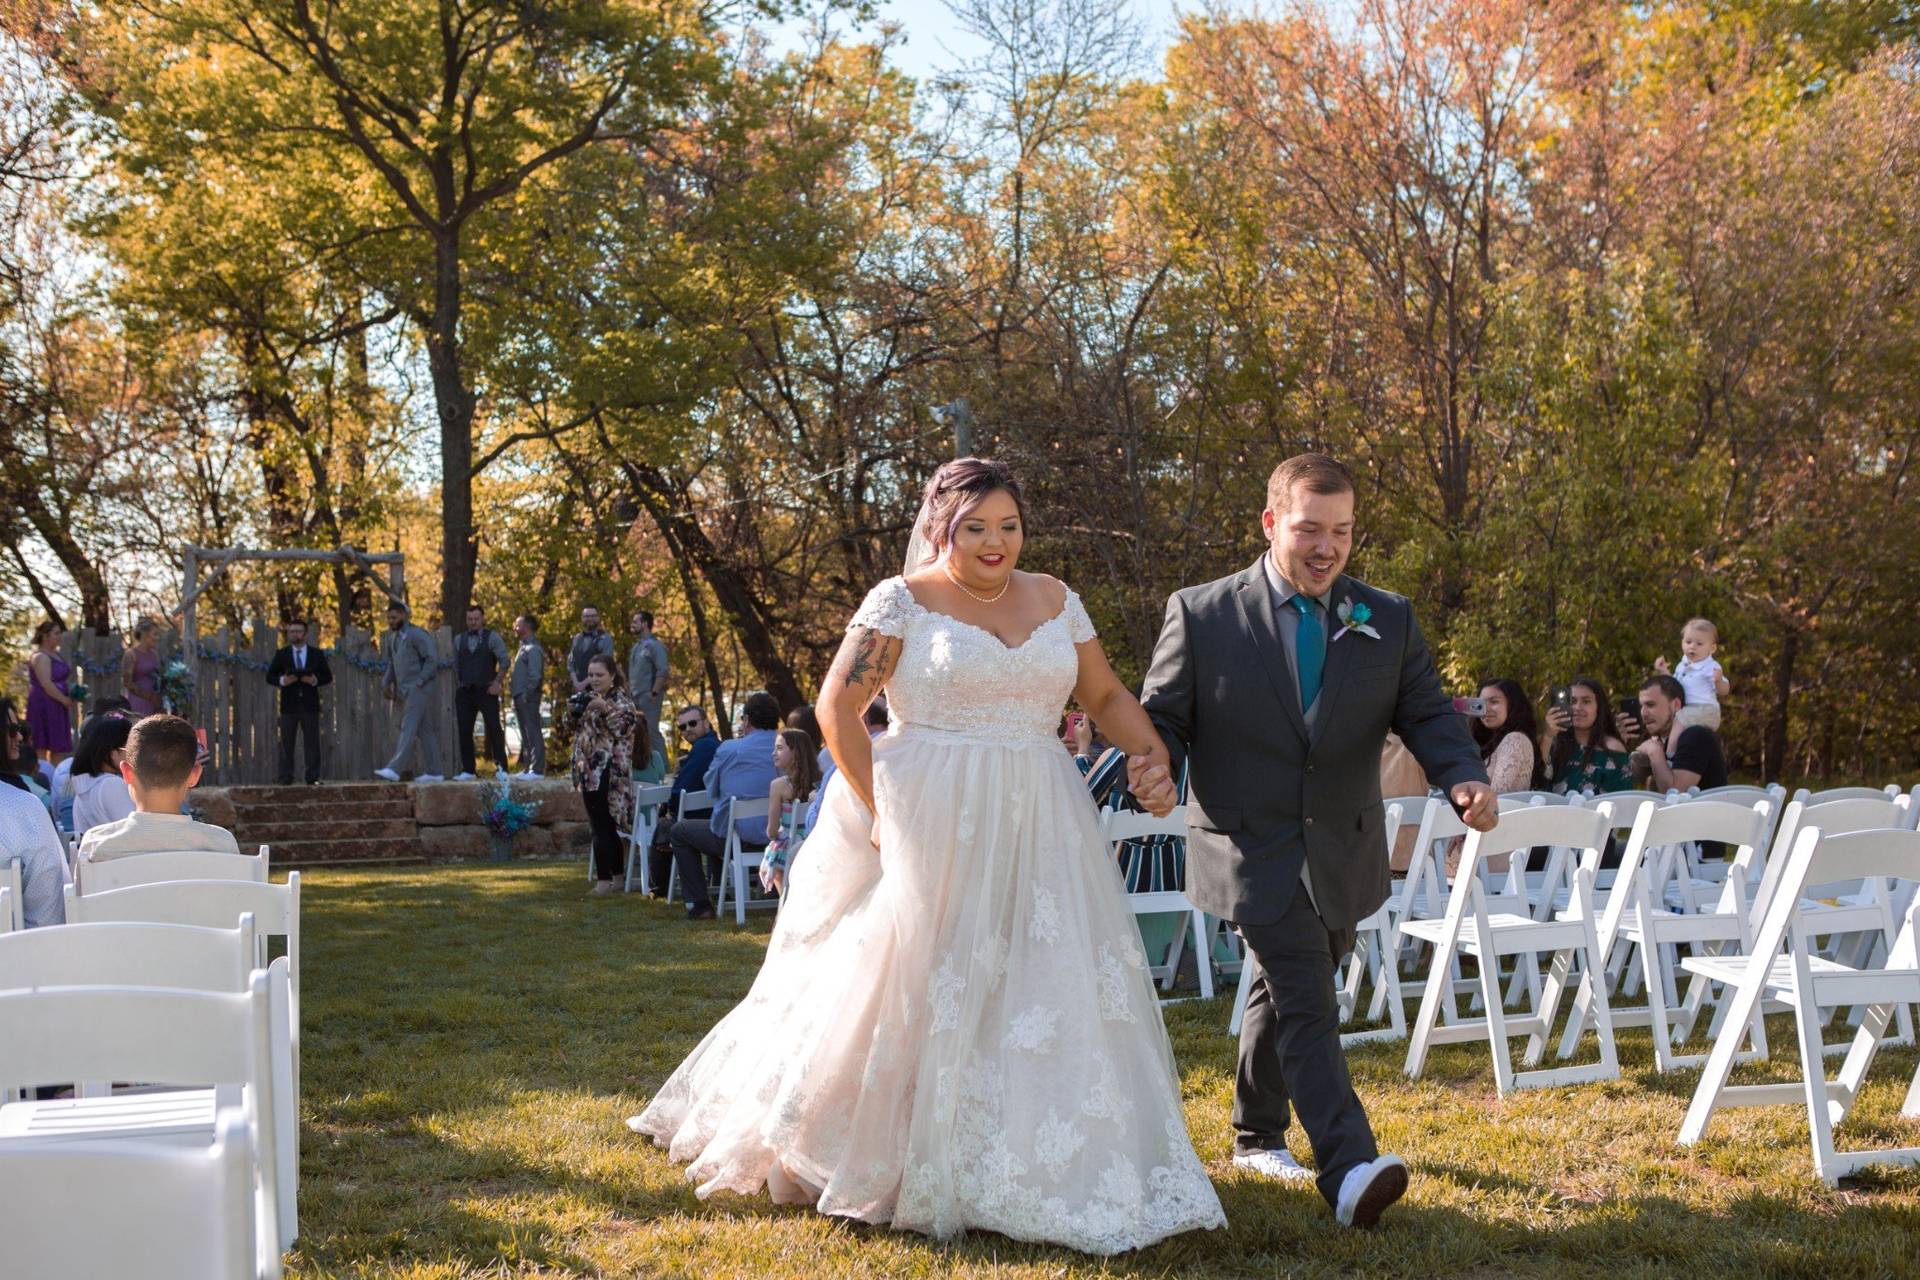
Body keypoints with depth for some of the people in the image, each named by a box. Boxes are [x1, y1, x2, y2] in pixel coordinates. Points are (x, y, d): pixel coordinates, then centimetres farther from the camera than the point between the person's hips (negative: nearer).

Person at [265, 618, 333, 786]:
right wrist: (282, 681, -15)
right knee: (286, 743, 0)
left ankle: (313, 777, 3)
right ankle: (286, 778, 3)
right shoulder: (281, 654, 7)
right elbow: (270, 676, 6)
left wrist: (315, 680, -13)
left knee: (312, 742, 0)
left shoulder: (317, 653, 7)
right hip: (289, 705, 0)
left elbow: (328, 677, 7)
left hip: (310, 704, 0)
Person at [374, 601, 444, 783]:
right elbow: (391, 663, 24)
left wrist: (419, 682, -17)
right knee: (424, 731, 9)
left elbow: (432, 659, -14)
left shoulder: (416, 635, -10)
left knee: (408, 729, -15)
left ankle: (394, 769, -24)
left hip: (418, 690, -9)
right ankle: (433, 772, 12)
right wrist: (387, 683, 9)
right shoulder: (392, 637, 16)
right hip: (405, 691, 9)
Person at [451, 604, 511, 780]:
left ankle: (501, 768, -7)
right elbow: (455, 665, 18)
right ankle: (467, 771, 6)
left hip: (486, 691, -4)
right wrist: (458, 686, 9)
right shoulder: (459, 640, 13)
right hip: (464, 692, 4)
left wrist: (497, 683, -8)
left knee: (494, 729, -9)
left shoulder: (492, 637, 1)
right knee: (464, 731, 1)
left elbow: (504, 661, -2)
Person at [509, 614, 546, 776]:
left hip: (528, 698, -10)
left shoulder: (533, 649, -11)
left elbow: (535, 676, -19)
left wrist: (527, 694, -19)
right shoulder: (523, 647, 19)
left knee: (533, 732, -9)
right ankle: (527, 768, 17)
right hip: (520, 697, 10)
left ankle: (536, 769, -10)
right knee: (525, 734, 13)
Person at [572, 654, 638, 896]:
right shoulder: (587, 698, 16)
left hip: (609, 773, -7)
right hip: (588, 769, 7)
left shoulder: (621, 700, -4)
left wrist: (606, 709, -25)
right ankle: (616, 876, 20)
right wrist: (572, 712, 0)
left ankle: (604, 879, -10)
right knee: (605, 826, 12)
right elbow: (576, 730, 19)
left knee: (602, 826, -11)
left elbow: (625, 728, -15)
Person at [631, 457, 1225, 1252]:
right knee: (912, 990, 1)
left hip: (1038, 829, 5)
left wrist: (1152, 751, -2)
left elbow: (1104, 694, 16)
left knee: (1048, 997, 4)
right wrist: (878, 811, -13)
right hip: (931, 827, -5)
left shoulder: (1053, 600, 10)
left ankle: (1042, 1169, 20)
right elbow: (837, 709, -9)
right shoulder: (903, 601, -4)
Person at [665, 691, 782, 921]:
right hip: (777, 838, 5)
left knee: (679, 831, 21)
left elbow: (711, 790, 7)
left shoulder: (729, 749, -9)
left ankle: (698, 904, 14)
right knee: (713, 824, 34)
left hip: (735, 836, -5)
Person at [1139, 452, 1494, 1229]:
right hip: (1253, 851, -5)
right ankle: (1349, 1171, -24)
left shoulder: (1388, 620, 4)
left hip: (1343, 855, 5)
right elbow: (1161, 717, -3)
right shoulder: (1201, 614, -6)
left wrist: (1464, 779, -19)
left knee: (1284, 996, 20)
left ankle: (1256, 1136, 40)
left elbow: (1427, 715, 1)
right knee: (1307, 1005, -17)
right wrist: (1156, 766, -26)